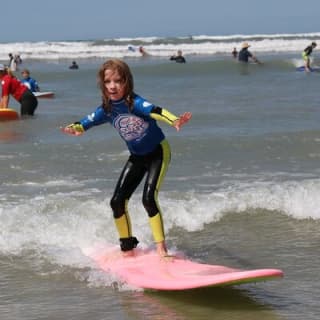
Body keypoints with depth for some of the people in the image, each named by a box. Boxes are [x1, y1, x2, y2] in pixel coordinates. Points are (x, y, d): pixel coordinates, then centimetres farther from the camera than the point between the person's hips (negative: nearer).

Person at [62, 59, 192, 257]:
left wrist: (175, 121, -64)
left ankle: (161, 248, -12)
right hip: (137, 157, 6)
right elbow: (86, 122, -9)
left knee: (149, 198, -21)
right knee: (117, 201, 1)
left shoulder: (134, 102, -27)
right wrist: (74, 128, -34)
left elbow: (155, 110, -45)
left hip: (158, 152, -6)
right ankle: (128, 247, 19)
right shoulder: (106, 110, -9)